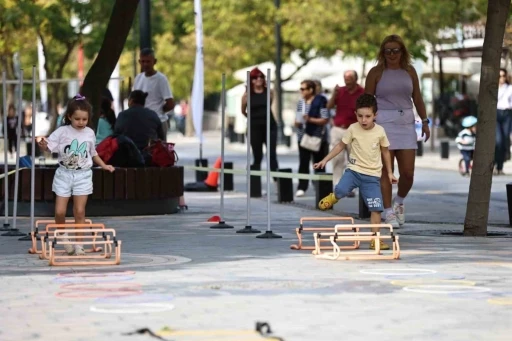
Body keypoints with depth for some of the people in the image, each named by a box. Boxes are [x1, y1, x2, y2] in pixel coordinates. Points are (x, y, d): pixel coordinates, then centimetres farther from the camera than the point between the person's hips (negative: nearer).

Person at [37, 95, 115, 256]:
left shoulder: (90, 133, 5)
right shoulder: (62, 132, -6)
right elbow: (47, 147, -12)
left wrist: (104, 165, 15)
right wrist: (42, 144, -34)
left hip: (83, 176, 2)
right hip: (64, 174, -1)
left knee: (79, 212, -1)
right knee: (60, 212, -5)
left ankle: (78, 244, 6)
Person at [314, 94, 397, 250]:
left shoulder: (380, 131, -4)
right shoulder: (353, 129, -6)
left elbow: (385, 152, 10)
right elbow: (341, 145, 5)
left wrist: (389, 172, 14)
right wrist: (325, 160, 1)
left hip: (372, 175, 1)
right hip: (354, 169, -1)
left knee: (376, 208, -6)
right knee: (340, 190, -29)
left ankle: (375, 239, 4)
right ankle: (332, 198, 8)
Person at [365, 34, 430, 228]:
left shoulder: (410, 72, 11)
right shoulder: (376, 72, 1)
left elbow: (417, 98, 15)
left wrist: (424, 121, 10)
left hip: (406, 123, 3)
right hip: (383, 123, -3)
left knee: (408, 172, -1)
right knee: (386, 171, -4)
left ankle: (399, 202, 26)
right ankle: (389, 212, 4)